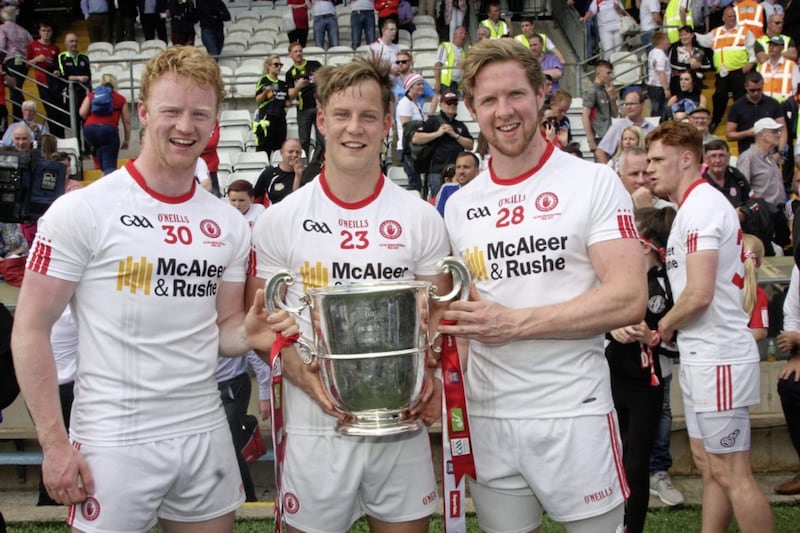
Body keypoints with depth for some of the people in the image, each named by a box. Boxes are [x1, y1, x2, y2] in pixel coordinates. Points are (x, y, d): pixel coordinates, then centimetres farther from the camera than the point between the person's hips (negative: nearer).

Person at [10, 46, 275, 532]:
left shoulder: (230, 224, 6)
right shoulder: (81, 211, -9)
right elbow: (31, 328, -7)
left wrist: (248, 334, -10)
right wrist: (54, 443, -12)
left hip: (206, 434, 5)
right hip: (114, 441, -4)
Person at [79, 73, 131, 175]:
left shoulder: (91, 95, 20)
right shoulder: (121, 99, 17)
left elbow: (82, 113, 6)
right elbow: (127, 122, 16)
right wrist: (126, 140, 26)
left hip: (89, 129, 3)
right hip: (109, 129, -3)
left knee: (99, 147, 36)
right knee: (110, 165, -3)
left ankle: (104, 171, 36)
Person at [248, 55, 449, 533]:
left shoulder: (422, 219, 2)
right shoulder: (281, 221, -1)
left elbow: (438, 313, 7)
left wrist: (428, 376, -12)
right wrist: (306, 377, -15)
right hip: (315, 426, -1)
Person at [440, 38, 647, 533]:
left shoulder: (595, 182, -6)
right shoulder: (460, 206, 9)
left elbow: (629, 298, -14)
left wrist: (514, 322, -18)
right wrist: (445, 315, -6)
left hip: (574, 412, -4)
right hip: (488, 414, 4)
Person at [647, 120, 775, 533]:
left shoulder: (701, 205, -15)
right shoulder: (695, 204, 16)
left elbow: (699, 294, -23)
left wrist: (664, 326, -6)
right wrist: (674, 328, 5)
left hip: (717, 358, -10)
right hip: (701, 356, 10)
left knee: (732, 475, -4)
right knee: (709, 466, 15)